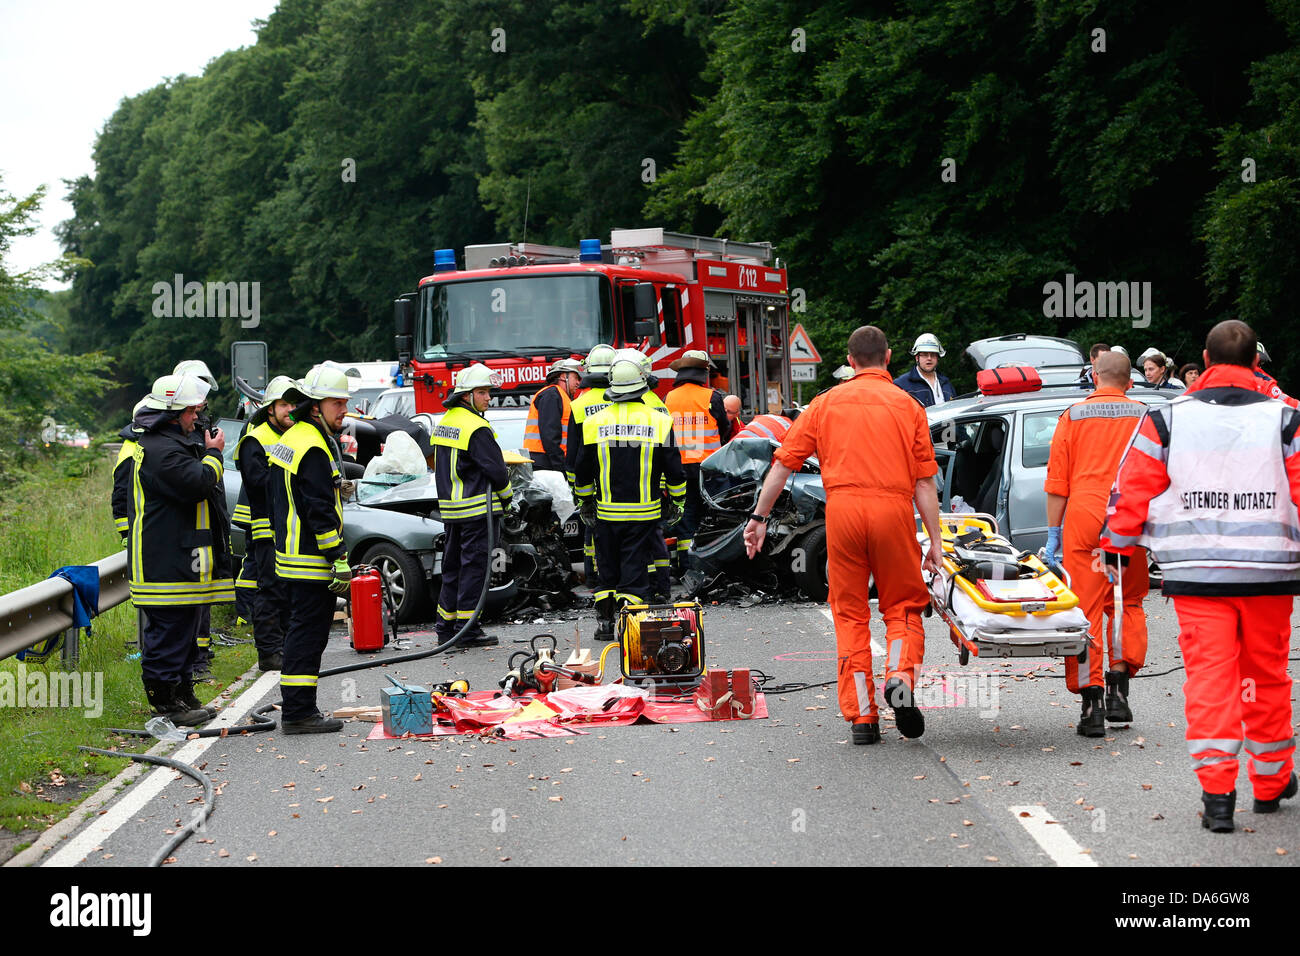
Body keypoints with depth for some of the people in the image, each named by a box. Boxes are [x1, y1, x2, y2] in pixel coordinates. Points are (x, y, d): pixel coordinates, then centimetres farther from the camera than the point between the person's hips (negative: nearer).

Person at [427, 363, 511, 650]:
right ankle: (467, 630, -4)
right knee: (473, 566, -4)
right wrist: (506, 496, 1)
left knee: (453, 565, 15)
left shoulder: (443, 422, 13)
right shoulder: (476, 428, -16)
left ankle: (446, 626, 19)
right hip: (477, 508, -9)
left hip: (450, 508, 9)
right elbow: (496, 468, -15)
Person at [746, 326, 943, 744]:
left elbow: (784, 462, 7)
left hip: (842, 509, 1)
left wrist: (759, 516, 10)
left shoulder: (826, 403, 12)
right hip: (893, 509, -1)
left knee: (850, 614, 8)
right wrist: (936, 541, 4)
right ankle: (900, 676, -13)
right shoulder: (908, 406, 8)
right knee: (902, 604, 14)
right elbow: (924, 482, 3)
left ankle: (861, 714, 4)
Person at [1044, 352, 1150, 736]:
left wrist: (1053, 532, 7)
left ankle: (1091, 705, -2)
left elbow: (1057, 480, 3)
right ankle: (1118, 690, 6)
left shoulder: (1073, 416, 6)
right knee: (1127, 603, 17)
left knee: (1086, 610, 1)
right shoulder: (1144, 416, 7)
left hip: (1084, 517, -1)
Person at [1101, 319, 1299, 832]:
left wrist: (1117, 541, 18)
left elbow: (1132, 492, 3)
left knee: (1209, 675, -2)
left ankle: (1216, 791, -12)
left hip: (1196, 574, -1)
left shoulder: (1166, 419, 1)